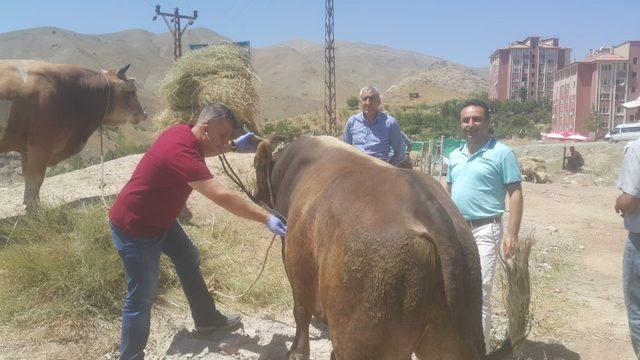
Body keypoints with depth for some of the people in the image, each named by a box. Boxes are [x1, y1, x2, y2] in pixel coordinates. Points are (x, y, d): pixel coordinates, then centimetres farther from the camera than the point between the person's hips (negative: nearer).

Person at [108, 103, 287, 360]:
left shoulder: (184, 133, -5)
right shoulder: (180, 153, -34)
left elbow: (204, 150, 21)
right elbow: (222, 197, -40)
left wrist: (234, 146, 9)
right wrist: (266, 219, -39)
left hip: (159, 218, 10)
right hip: (133, 228, -10)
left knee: (188, 259, 22)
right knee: (141, 298, -3)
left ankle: (206, 318, 40)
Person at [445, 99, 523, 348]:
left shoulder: (502, 153, -8)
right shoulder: (455, 155, 11)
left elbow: (515, 194, -10)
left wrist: (512, 234, -16)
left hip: (484, 230, -6)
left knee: (479, 292, -6)